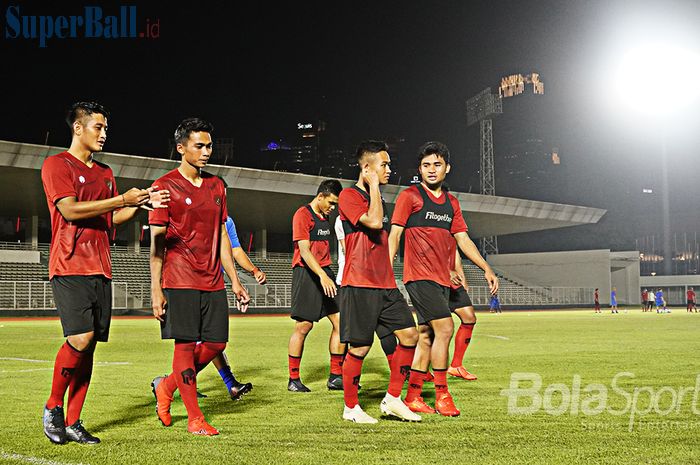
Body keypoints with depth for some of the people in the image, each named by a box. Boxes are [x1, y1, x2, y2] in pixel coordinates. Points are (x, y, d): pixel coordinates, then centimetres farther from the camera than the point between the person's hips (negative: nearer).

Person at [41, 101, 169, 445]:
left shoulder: (105, 173, 20)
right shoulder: (56, 165, -2)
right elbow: (70, 210, -14)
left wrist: (141, 203, 6)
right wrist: (123, 199, -15)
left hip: (100, 270, 7)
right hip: (69, 268, -7)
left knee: (89, 346, 4)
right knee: (81, 338, -18)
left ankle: (73, 422, 10)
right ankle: (53, 407, 2)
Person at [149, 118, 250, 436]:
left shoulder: (216, 186, 13)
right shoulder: (166, 186, -5)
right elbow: (157, 242, -7)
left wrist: (234, 280, 14)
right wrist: (155, 290, -12)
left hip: (213, 282, 7)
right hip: (180, 281, -6)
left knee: (216, 343, 6)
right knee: (185, 344, -3)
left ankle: (166, 386, 27)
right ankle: (195, 419, 6)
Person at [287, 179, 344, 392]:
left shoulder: (325, 217, 17)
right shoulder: (302, 215, -9)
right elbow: (304, 250, -19)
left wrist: (327, 275, 19)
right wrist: (322, 276, -28)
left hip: (325, 273, 8)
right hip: (306, 273, -8)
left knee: (340, 322, 1)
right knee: (303, 326, -5)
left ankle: (336, 377, 6)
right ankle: (293, 380, 6)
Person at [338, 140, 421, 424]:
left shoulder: (377, 199, 20)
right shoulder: (349, 196, -7)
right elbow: (374, 222, -22)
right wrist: (373, 185, -12)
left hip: (385, 285, 8)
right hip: (359, 285, -8)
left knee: (410, 335, 1)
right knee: (359, 348, -3)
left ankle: (392, 400, 12)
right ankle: (351, 408, 13)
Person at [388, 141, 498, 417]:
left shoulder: (452, 202, 17)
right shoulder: (410, 196, -2)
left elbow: (462, 239, 19)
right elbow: (394, 233, -5)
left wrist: (486, 268, 13)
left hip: (442, 279, 7)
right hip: (420, 276, -7)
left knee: (426, 336, 7)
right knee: (444, 327, -15)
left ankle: (413, 397, 13)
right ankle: (442, 396, -7)